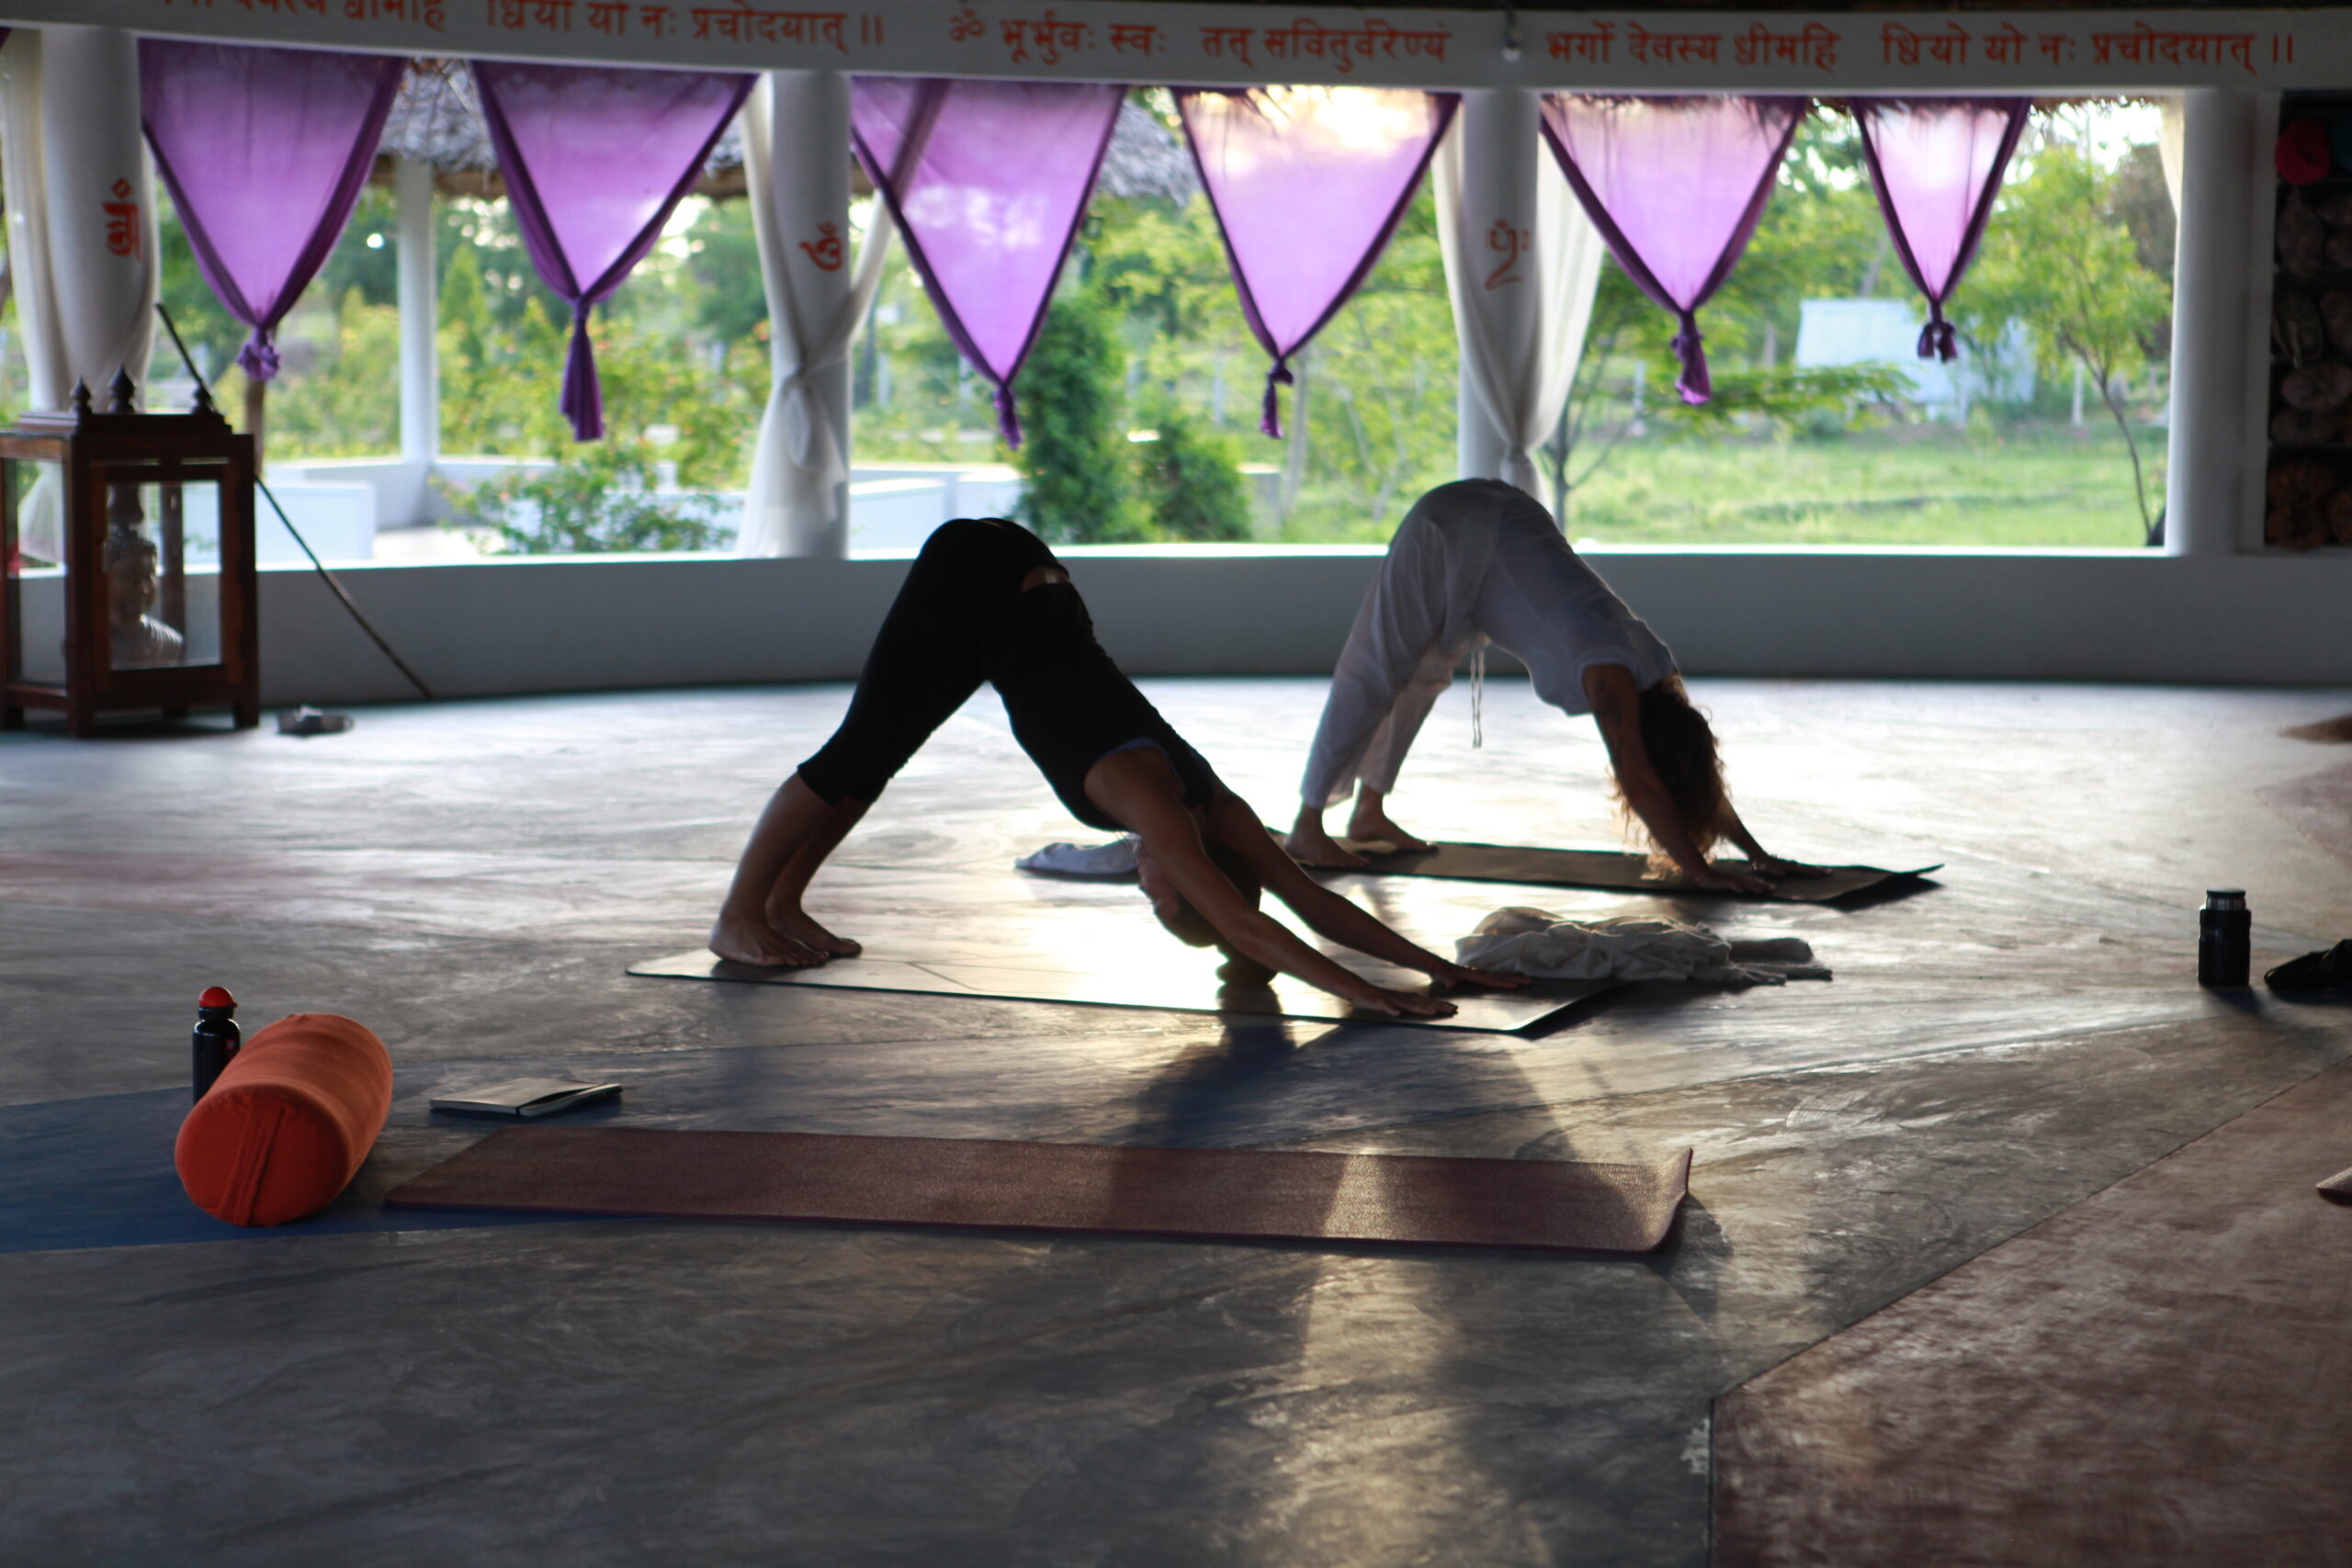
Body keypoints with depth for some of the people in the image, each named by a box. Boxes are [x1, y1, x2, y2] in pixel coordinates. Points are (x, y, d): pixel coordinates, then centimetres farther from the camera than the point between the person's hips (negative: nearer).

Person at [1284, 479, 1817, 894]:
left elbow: (1701, 773, 3)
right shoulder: (1614, 678, -28)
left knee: (1423, 676, 20)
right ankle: (1306, 828, 2)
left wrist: (1759, 857, 0)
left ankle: (1369, 813, 34)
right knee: (1372, 678, -4)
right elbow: (1639, 785, -34)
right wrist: (1700, 870, -37)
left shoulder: (1658, 674, -6)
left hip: (1502, 525, 8)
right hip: (1451, 533, -8)